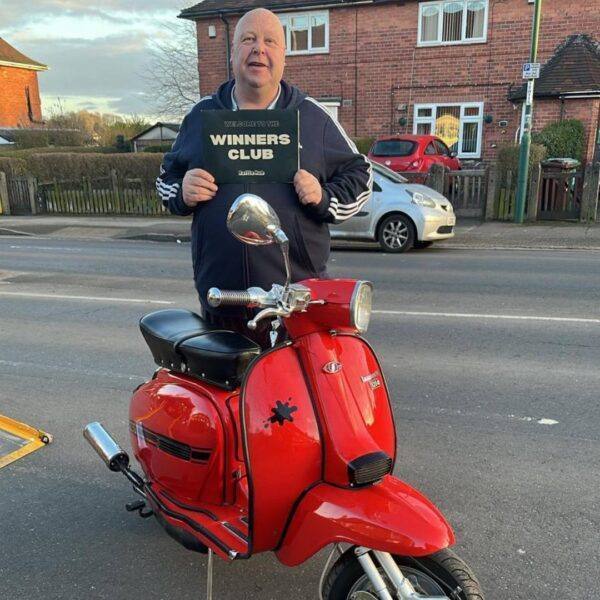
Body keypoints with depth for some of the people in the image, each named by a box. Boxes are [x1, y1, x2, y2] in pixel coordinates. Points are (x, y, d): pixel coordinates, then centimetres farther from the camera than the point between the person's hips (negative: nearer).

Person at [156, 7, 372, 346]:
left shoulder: (313, 117, 8)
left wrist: (325, 198, -8)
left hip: (299, 294, -2)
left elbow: (359, 174, 12)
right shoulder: (202, 115, 13)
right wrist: (182, 193, -2)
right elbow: (167, 177, 22)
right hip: (220, 294, 2)